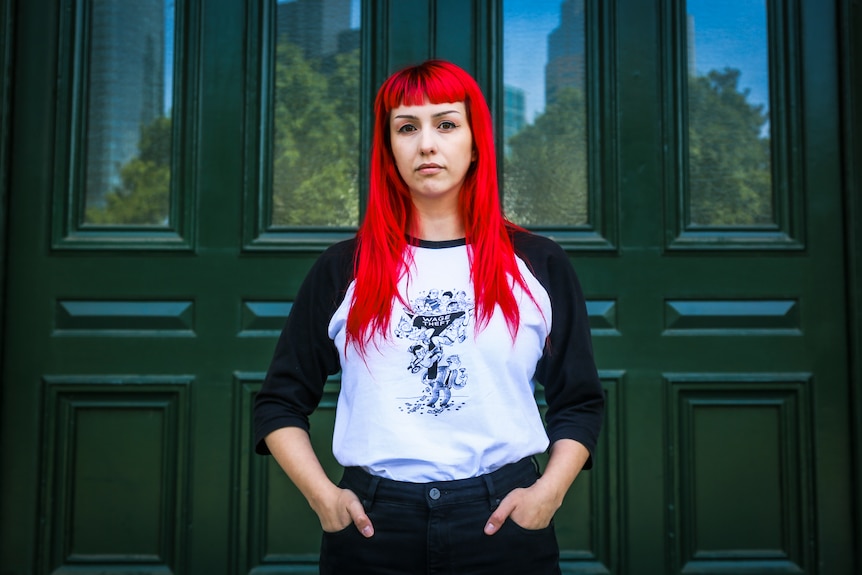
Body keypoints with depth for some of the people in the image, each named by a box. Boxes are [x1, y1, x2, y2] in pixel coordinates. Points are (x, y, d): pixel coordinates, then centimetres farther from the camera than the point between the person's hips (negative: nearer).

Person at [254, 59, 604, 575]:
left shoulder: (539, 265, 5)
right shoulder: (343, 270, 4)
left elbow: (580, 402, 8)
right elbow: (281, 402, 8)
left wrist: (549, 491, -6)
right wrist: (321, 493, -6)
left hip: (504, 522, 0)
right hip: (372, 528, 0)